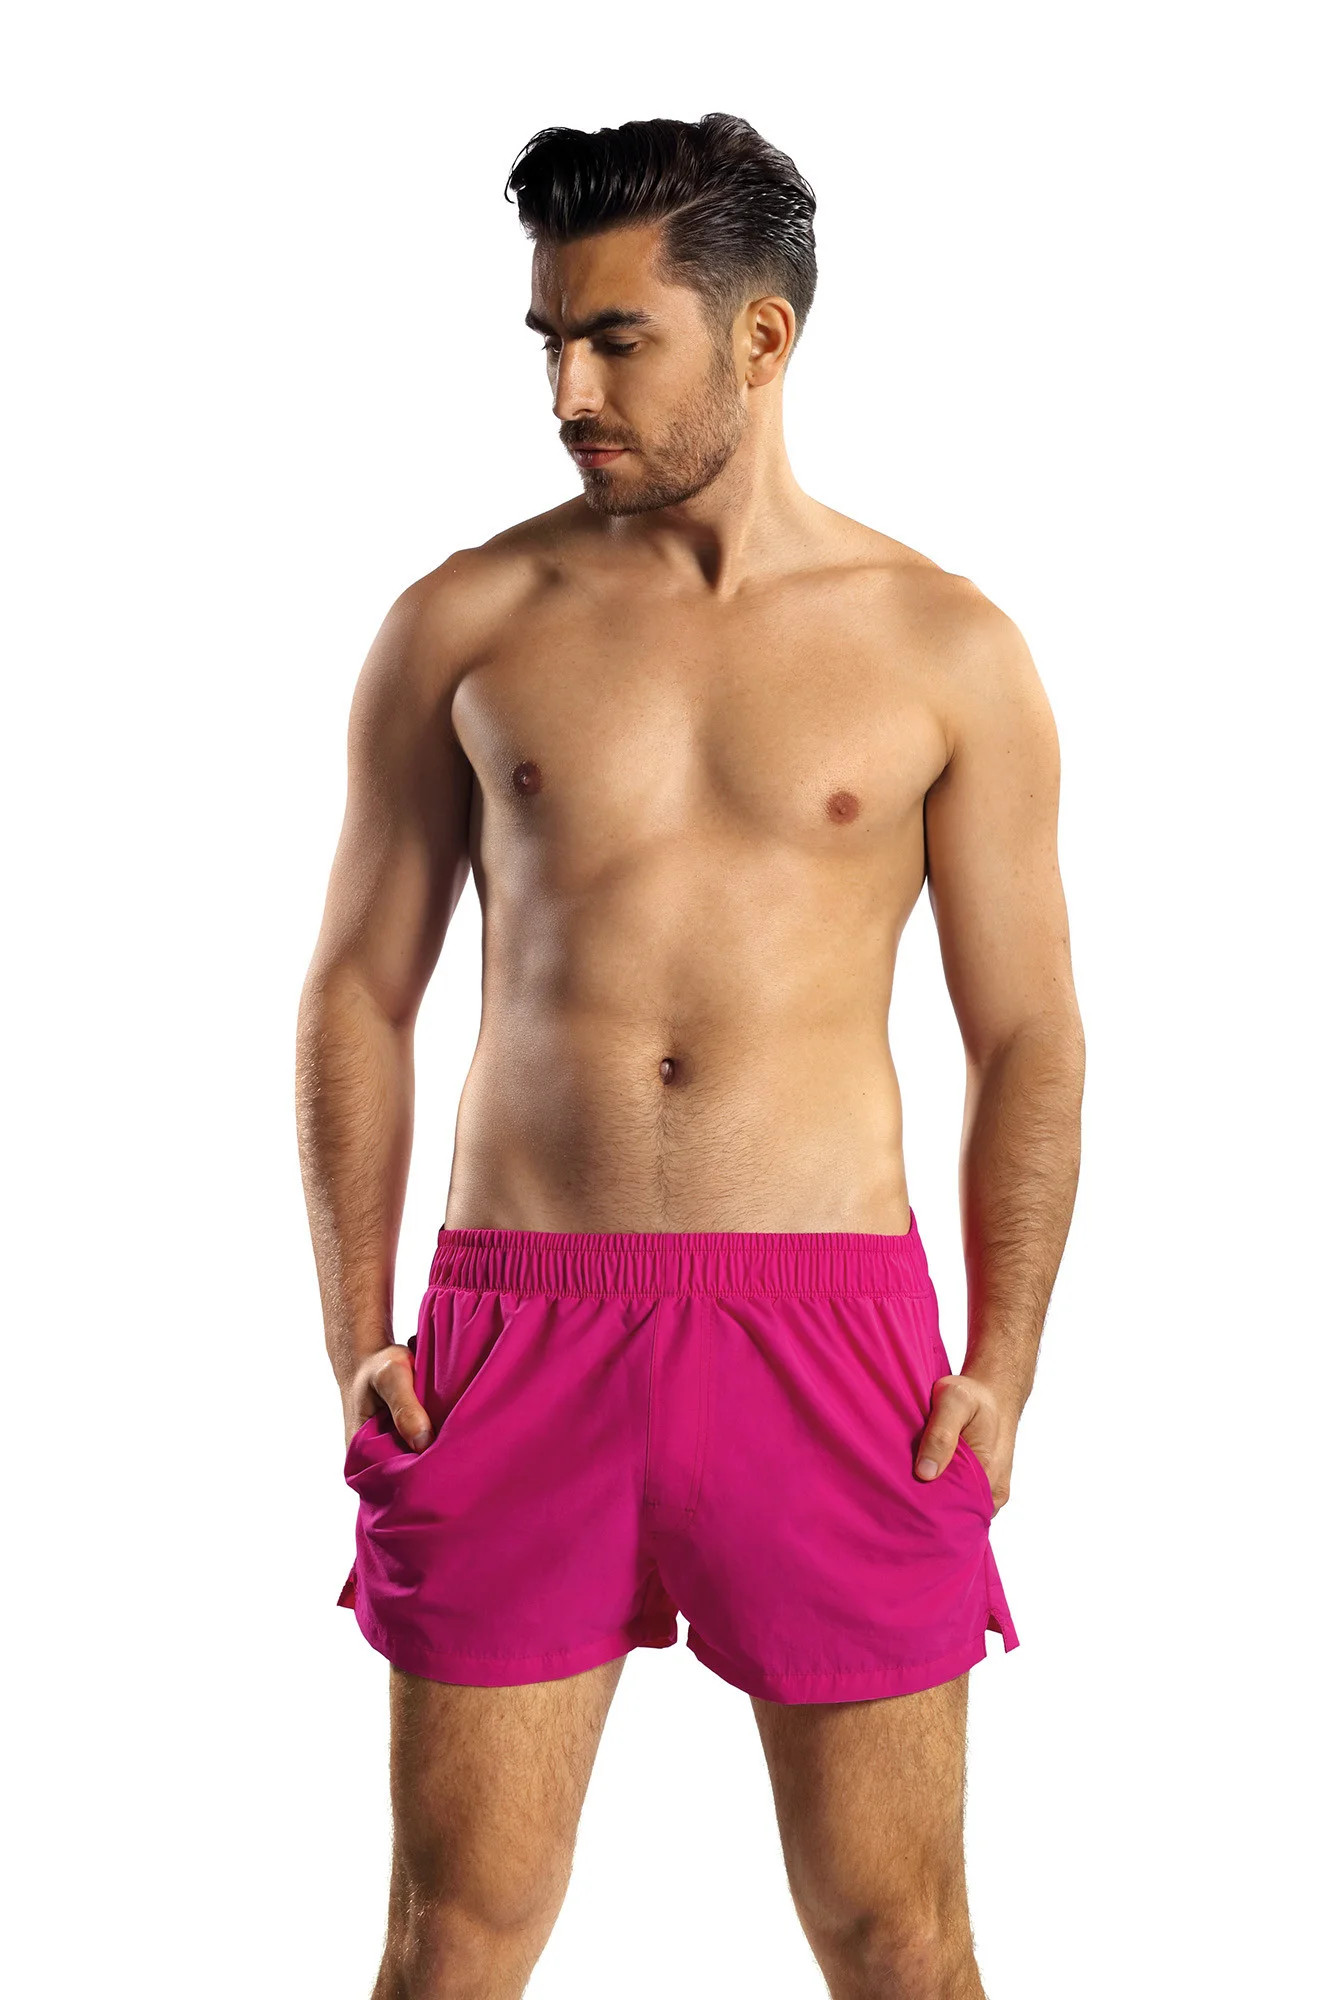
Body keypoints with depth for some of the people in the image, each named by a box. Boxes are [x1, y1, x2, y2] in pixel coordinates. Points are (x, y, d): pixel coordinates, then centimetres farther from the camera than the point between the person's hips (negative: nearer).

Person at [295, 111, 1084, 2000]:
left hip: (830, 1330, 0)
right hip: (519, 1330, 1)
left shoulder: (944, 649, 4)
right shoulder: (464, 624, 6)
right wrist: (357, 1336, 0)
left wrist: (1001, 1368, -3)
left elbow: (1028, 1039, 6)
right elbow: (359, 991, 8)